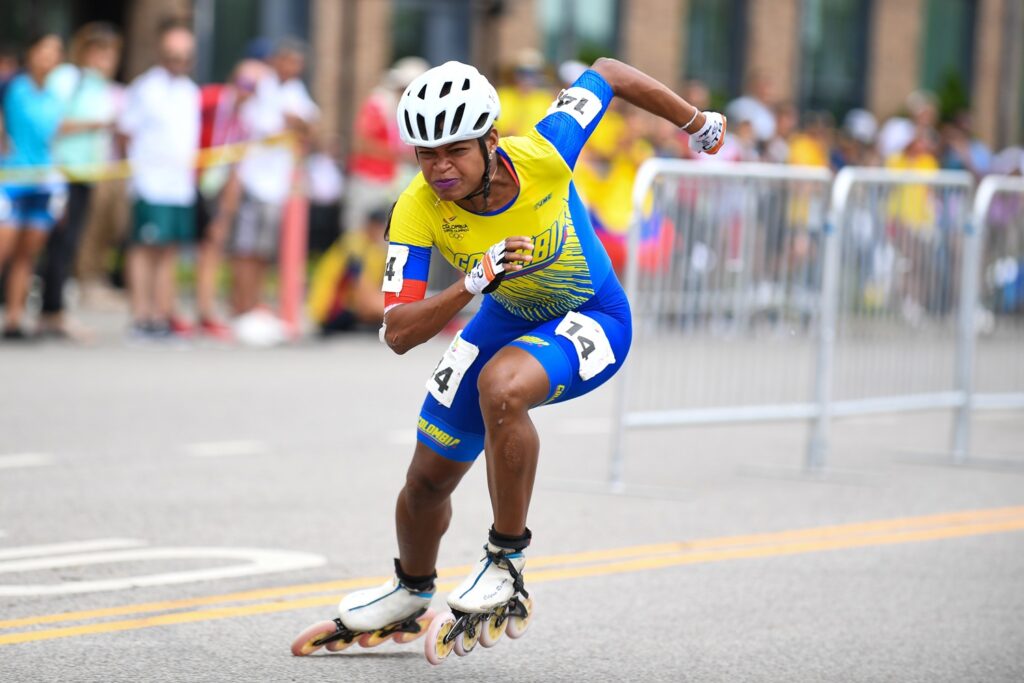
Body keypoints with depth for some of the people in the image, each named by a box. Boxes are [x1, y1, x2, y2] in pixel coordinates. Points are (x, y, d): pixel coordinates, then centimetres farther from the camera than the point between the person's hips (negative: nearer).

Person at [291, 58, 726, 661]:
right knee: (428, 478, 10)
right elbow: (399, 333, -29)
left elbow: (608, 73, -13)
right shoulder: (417, 212, -25)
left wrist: (698, 122, 0)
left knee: (501, 387, -37)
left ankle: (506, 566, -20)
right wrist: (477, 281, -44)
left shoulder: (542, 154, -31)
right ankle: (410, 596, 43)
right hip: (508, 318, 4)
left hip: (591, 322, -4)